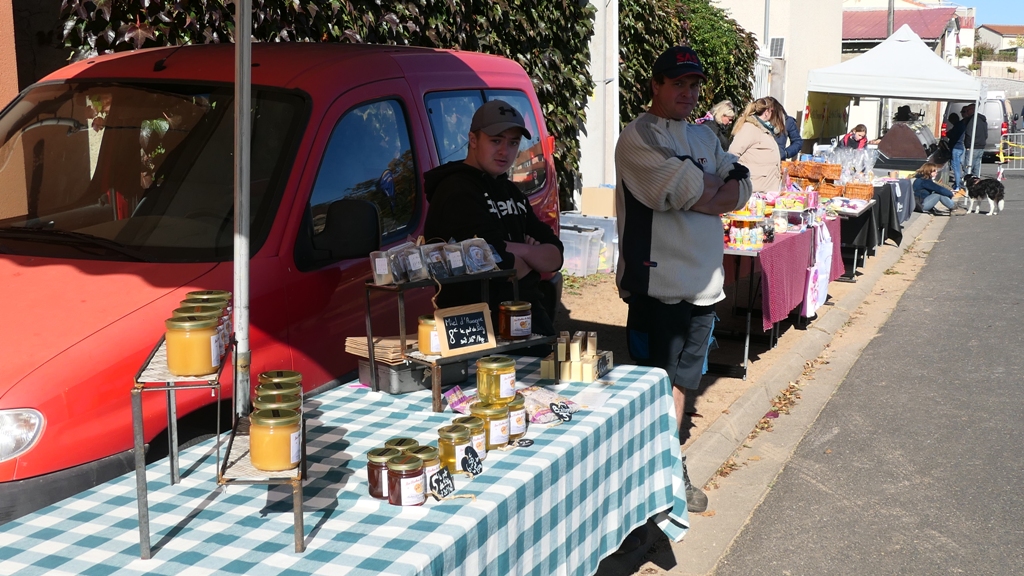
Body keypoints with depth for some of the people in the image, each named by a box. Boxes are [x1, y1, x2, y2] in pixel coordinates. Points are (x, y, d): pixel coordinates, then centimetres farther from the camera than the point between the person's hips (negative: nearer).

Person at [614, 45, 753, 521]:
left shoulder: (705, 138, 18)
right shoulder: (637, 138, -6)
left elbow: (741, 191, 6)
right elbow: (687, 191, -19)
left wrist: (699, 193, -11)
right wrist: (719, 185, -1)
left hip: (702, 281, 7)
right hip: (657, 280, -7)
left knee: (681, 379, 14)